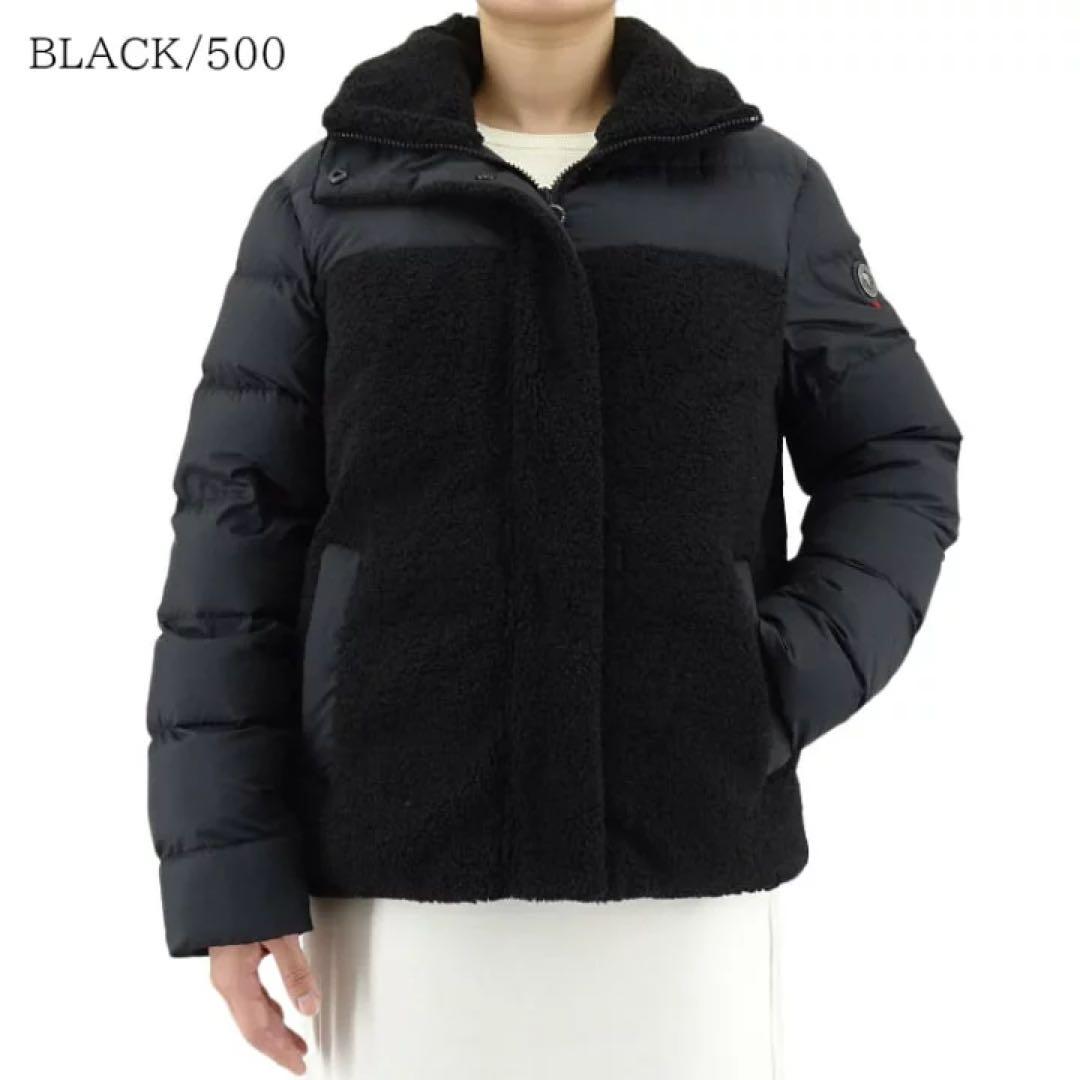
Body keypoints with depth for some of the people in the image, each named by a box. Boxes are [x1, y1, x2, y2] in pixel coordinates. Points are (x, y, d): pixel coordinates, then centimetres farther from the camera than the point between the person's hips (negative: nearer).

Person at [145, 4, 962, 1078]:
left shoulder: (771, 187, 5)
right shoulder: (324, 201, 4)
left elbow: (899, 467, 9)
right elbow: (237, 531, 1)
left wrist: (779, 692, -8)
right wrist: (225, 863, -4)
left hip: (678, 847, 1)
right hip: (403, 845, 0)